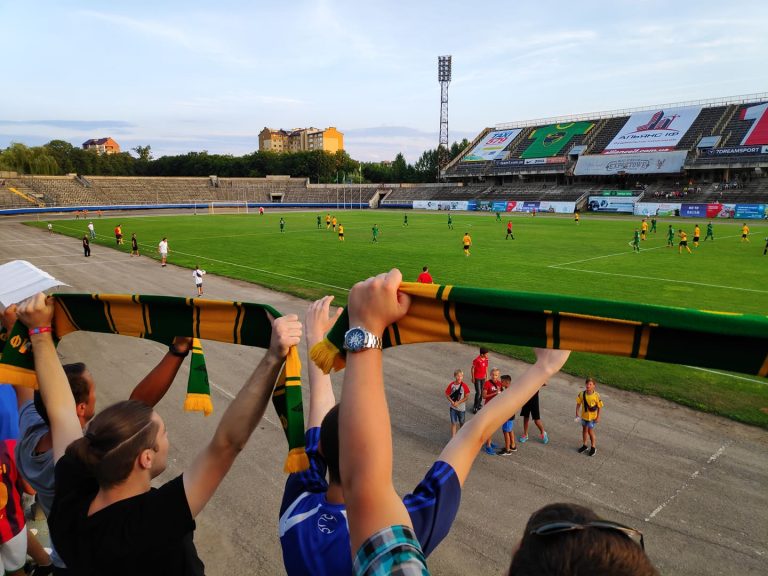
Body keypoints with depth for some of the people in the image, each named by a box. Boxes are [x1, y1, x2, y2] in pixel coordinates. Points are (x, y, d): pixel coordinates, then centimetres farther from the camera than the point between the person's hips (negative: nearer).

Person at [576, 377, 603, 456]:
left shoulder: (596, 396, -22)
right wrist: (577, 413, -7)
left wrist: (598, 417, -10)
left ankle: (593, 447, 26)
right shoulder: (582, 394, -14)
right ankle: (584, 445, 37)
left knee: (590, 431, 5)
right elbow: (578, 404, -4)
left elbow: (599, 407, -12)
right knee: (584, 430, 18)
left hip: (592, 417, -4)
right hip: (584, 415, 4)